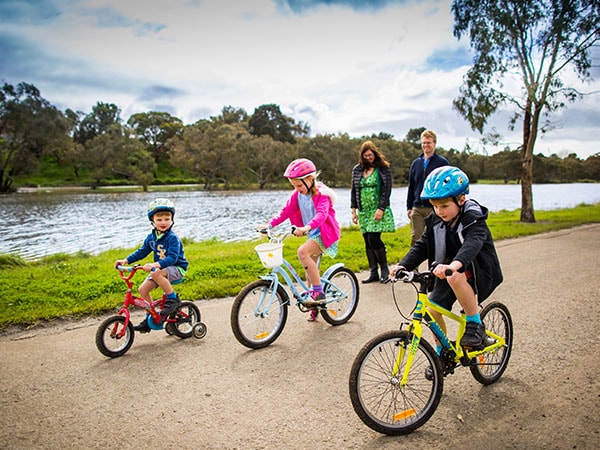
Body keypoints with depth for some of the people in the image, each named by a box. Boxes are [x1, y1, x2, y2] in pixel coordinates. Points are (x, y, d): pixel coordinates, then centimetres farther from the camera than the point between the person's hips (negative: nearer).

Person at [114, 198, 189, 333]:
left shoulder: (173, 238, -18)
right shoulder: (151, 237, 4)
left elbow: (172, 258, -29)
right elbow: (142, 251, 15)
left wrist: (156, 264, -43)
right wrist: (126, 260, 3)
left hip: (176, 268, -7)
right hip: (160, 268, 8)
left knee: (156, 274, -36)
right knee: (143, 289, -5)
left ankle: (173, 299, -17)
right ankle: (150, 319, 10)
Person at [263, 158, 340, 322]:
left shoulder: (321, 194, -18)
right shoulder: (297, 194, 2)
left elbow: (322, 214, -33)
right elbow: (286, 211, 2)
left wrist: (307, 227, -50)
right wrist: (270, 224, -11)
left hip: (325, 233, -8)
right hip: (312, 234, 8)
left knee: (302, 252, -30)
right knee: (310, 268, 10)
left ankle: (318, 291, -21)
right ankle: (315, 305, 26)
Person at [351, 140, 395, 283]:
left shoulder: (383, 168, -1)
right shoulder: (357, 169, 11)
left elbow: (387, 190, -6)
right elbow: (354, 190, 13)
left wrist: (381, 209, -15)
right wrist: (353, 210, 8)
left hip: (378, 211, -5)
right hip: (363, 211, 5)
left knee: (373, 239, -13)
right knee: (368, 242, 5)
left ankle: (384, 269, 6)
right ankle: (373, 273, 14)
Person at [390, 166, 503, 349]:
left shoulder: (473, 219, -20)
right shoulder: (435, 221, -2)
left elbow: (473, 243, -40)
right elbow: (421, 246, -5)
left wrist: (454, 265, -61)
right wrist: (403, 265, -24)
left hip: (479, 272, -6)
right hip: (447, 270, 6)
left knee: (456, 276, -37)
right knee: (432, 310, -7)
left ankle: (475, 324, -15)